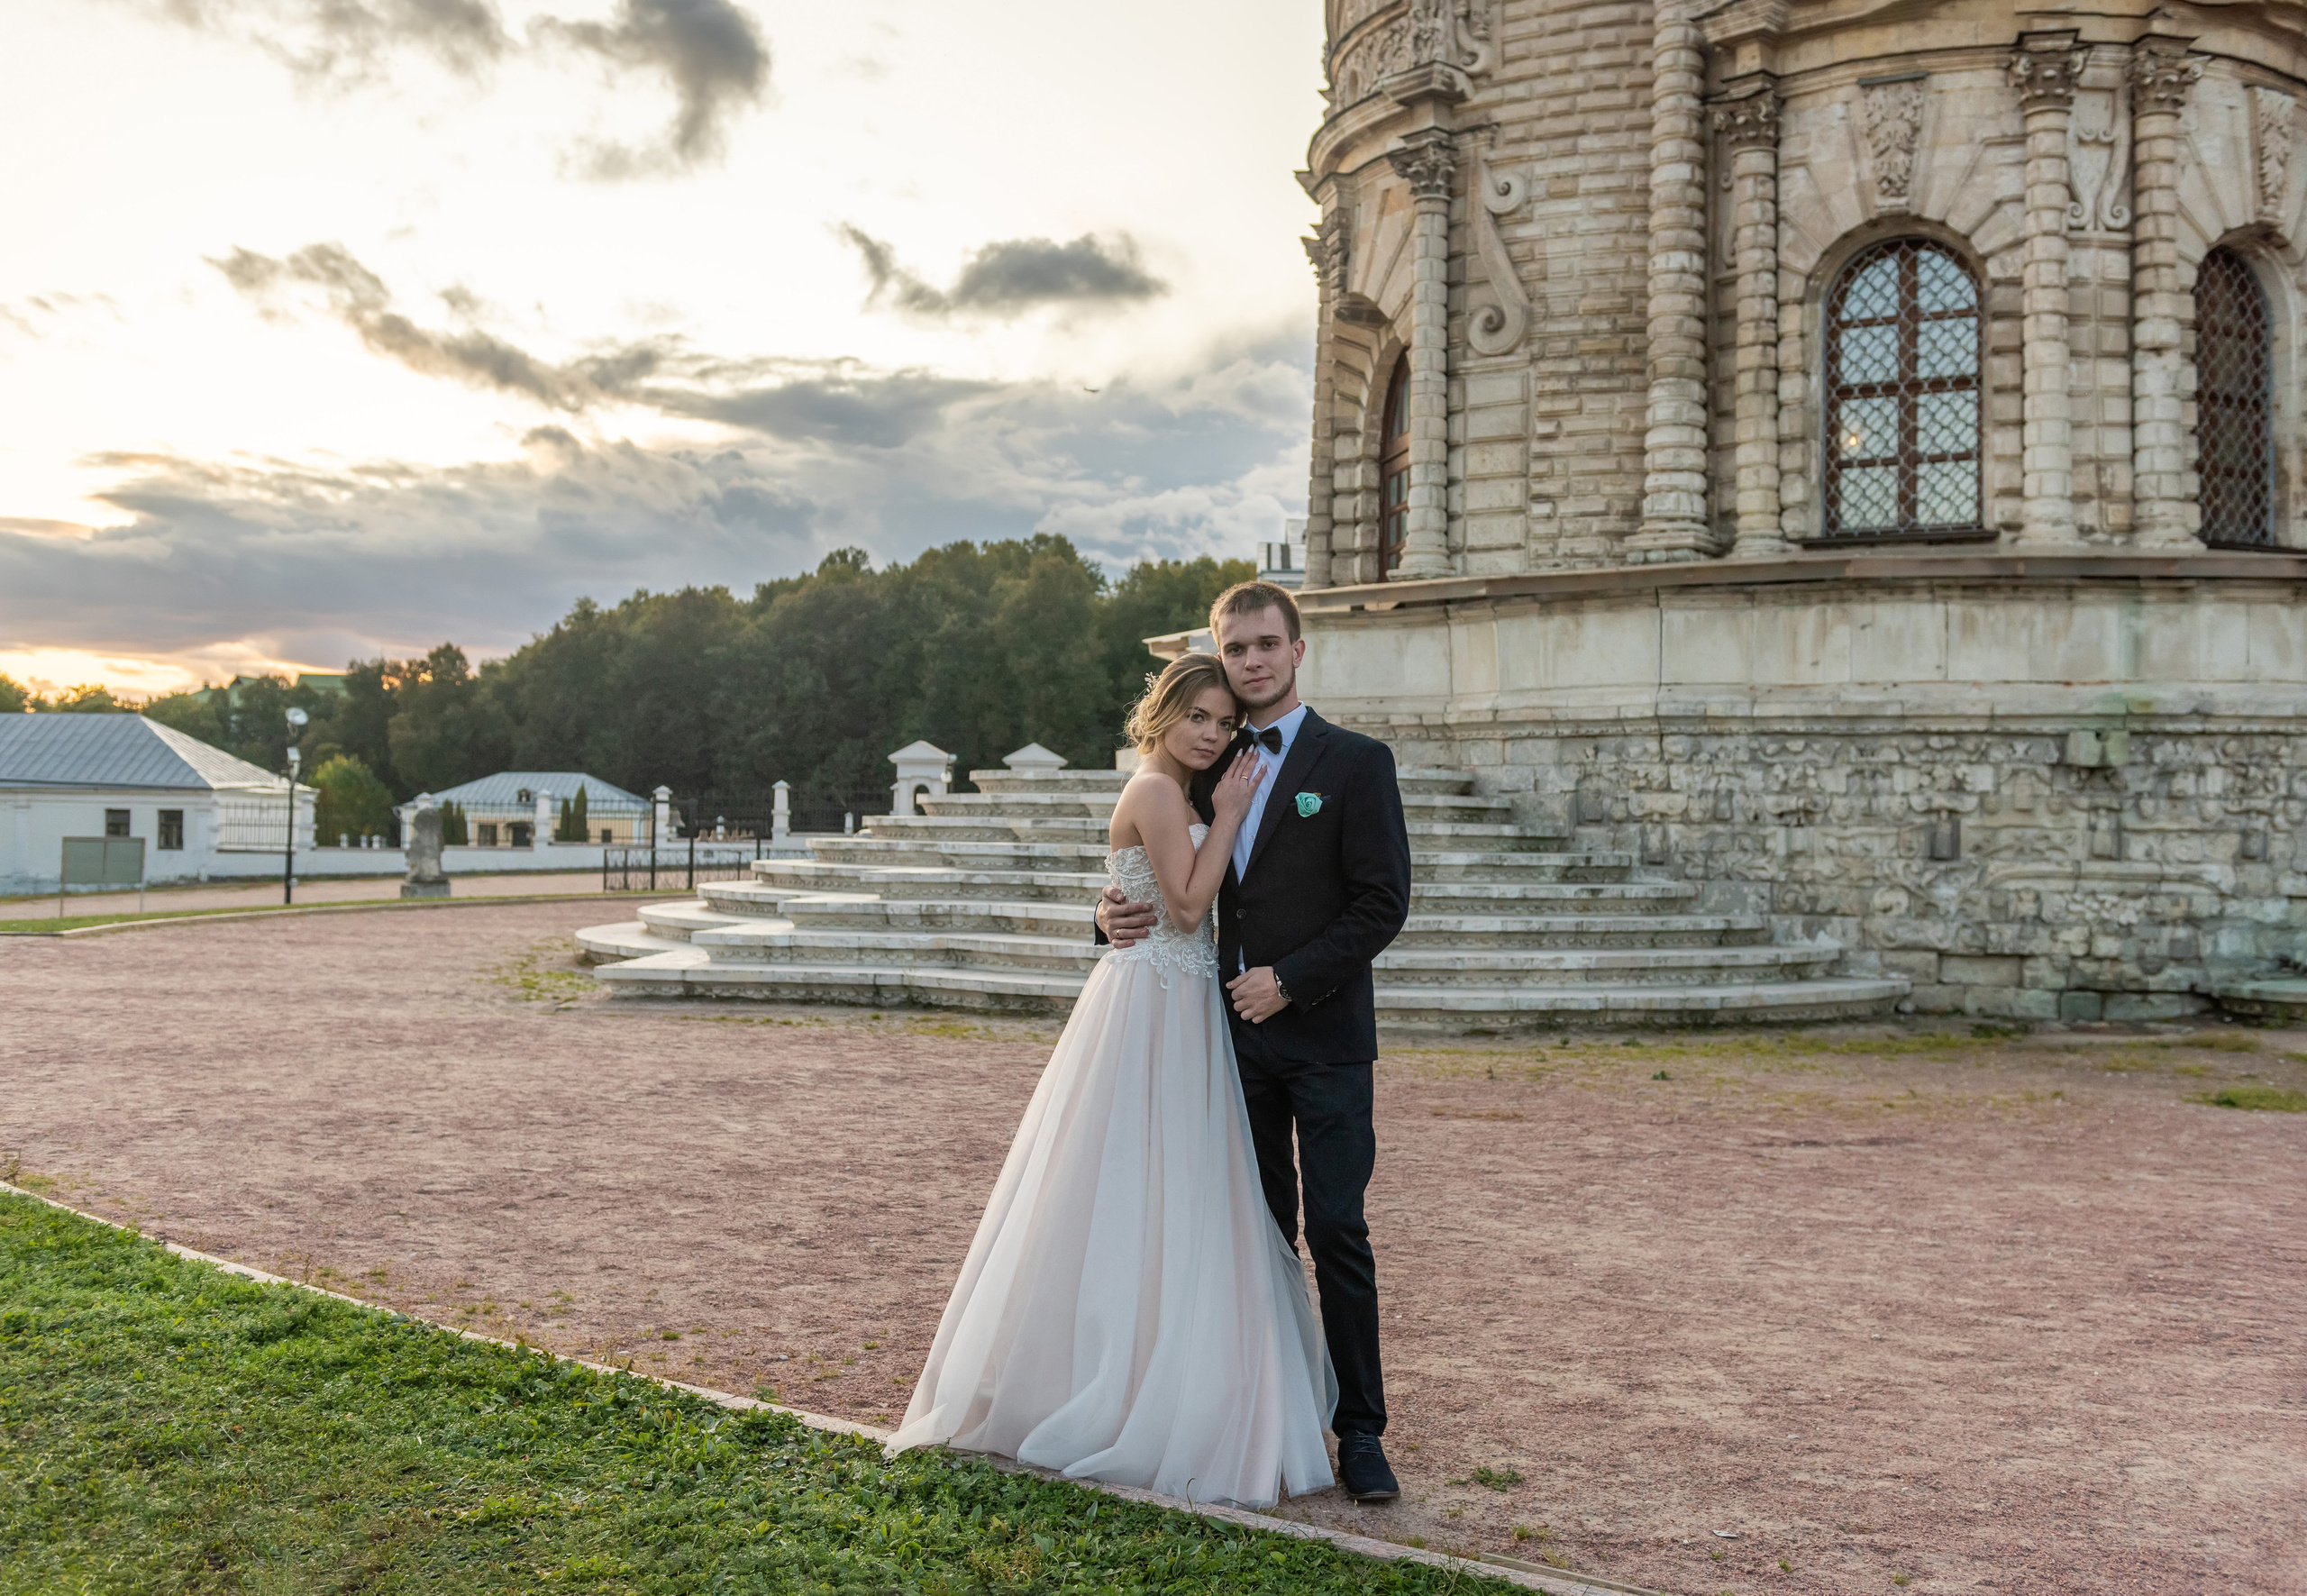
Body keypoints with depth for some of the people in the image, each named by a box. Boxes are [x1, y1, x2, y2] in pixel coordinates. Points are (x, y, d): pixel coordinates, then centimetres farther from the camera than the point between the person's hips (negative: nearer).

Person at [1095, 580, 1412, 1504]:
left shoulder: (1356, 762, -3)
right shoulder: (1212, 770, 12)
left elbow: (1382, 903, -8)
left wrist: (1290, 978, -14)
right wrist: (1120, 914, -5)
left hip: (1322, 1032, -5)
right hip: (1239, 1031, 5)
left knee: (1336, 1230, -5)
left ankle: (1360, 1430, 4)